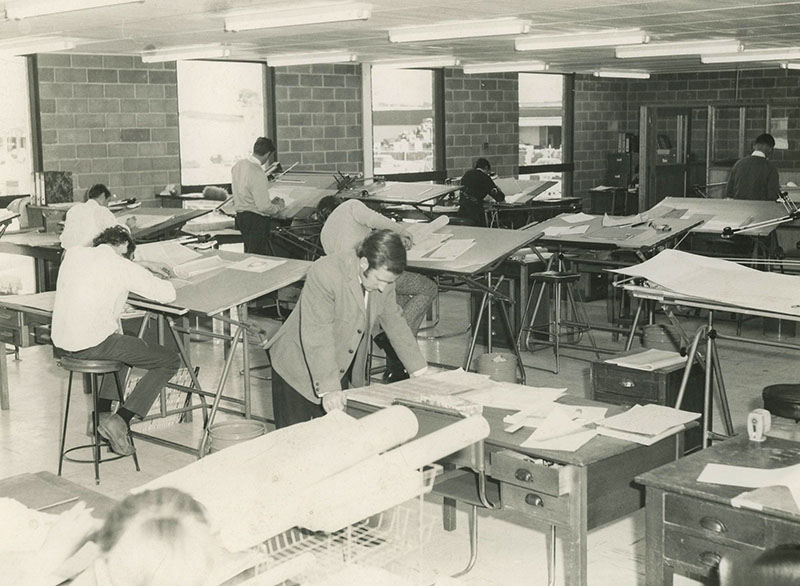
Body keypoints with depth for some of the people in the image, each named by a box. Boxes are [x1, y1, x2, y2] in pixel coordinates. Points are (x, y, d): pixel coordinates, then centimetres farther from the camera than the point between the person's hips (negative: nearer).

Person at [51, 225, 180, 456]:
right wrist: (154, 281, 15)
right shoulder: (122, 266, -7)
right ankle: (120, 420, -4)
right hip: (93, 345, -8)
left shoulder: (73, 254, 10)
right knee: (170, 361, 4)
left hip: (61, 341, 8)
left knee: (123, 347, 37)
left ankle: (102, 413, 26)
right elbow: (168, 294, -6)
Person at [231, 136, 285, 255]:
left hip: (240, 217, 9)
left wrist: (270, 202, 17)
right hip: (256, 221, -9)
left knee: (248, 254, 19)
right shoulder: (258, 174, -23)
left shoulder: (237, 165, 3)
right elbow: (264, 207, -23)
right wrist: (278, 206, -2)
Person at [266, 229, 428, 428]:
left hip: (342, 369, 6)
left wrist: (420, 371, 6)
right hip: (299, 367, -6)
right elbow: (317, 337, -33)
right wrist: (328, 388, -39)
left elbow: (394, 322, 5)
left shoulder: (383, 274, -9)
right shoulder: (324, 274, -30)